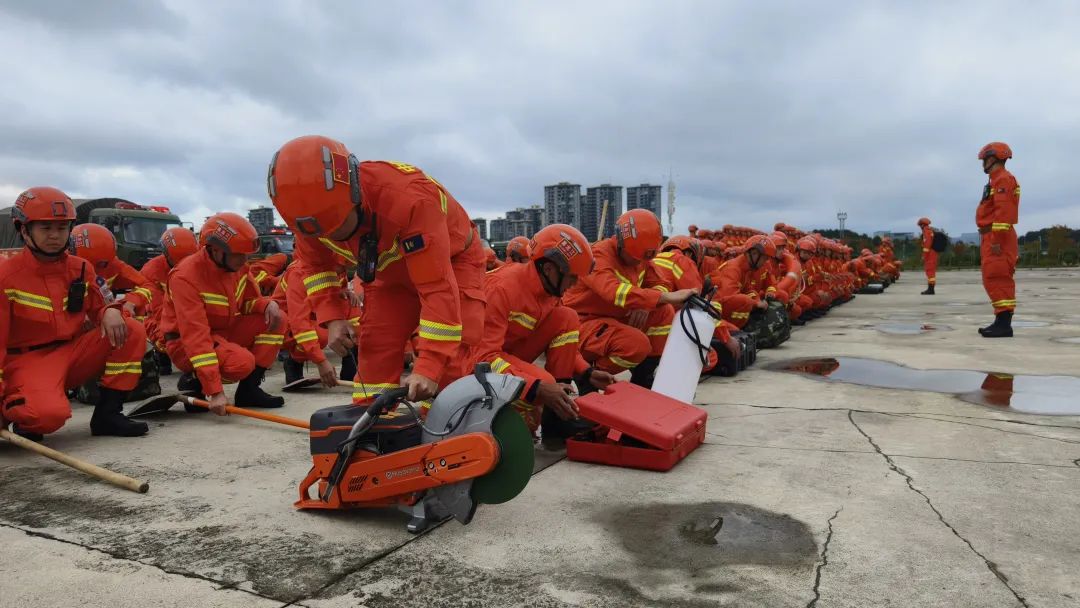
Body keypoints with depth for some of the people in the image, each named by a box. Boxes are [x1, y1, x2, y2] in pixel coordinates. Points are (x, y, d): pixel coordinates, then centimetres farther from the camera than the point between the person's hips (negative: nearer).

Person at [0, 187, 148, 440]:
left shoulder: (81, 269, 6)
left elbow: (101, 305, 14)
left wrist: (111, 311, -15)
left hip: (74, 353, 6)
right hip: (27, 360, -6)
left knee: (132, 331, -14)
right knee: (50, 414, -36)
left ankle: (107, 414, -9)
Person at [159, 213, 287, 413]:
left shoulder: (237, 266, -6)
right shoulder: (186, 276, -28)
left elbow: (250, 300, 10)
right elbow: (195, 336, -33)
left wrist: (268, 304, -17)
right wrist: (215, 392, -37)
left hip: (225, 332, 8)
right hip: (186, 343, -8)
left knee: (276, 320, -9)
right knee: (243, 362, -32)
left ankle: (249, 390, -7)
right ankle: (192, 382, -2)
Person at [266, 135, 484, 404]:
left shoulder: (408, 199, -43)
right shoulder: (315, 210, -23)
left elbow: (437, 288, -42)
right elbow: (314, 262, 0)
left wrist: (428, 368, -45)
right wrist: (332, 317, -15)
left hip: (452, 259, -5)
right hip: (393, 271, 6)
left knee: (447, 360, -18)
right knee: (374, 348, -2)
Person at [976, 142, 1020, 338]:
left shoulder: (1003, 179, -10)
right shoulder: (997, 180, 22)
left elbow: (1003, 211, -20)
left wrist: (997, 239, -24)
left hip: (997, 236, -11)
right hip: (992, 237, 11)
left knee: (997, 279, -13)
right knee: (993, 280, 11)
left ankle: (1004, 324, -14)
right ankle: (1001, 322, 15)